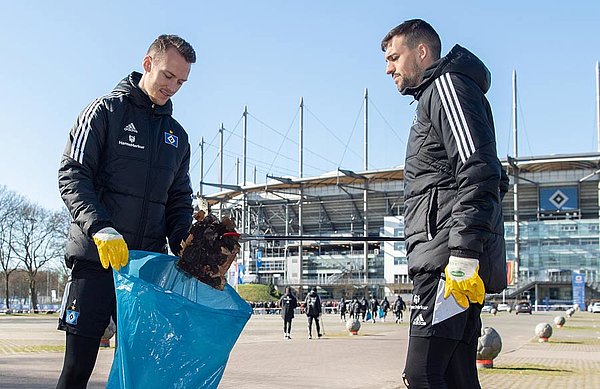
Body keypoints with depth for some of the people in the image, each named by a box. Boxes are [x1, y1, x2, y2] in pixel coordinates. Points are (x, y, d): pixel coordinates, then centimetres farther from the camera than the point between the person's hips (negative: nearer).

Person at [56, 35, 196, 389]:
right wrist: (100, 227, -23)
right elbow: (72, 175, -7)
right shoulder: (107, 111, 3)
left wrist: (185, 252, 1)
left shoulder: (177, 136, 19)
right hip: (96, 259, -5)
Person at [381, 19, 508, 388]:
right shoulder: (433, 96, 30)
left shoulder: (448, 85, -1)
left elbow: (478, 172, -16)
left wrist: (464, 254, -24)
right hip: (445, 262, 10)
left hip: (449, 262, -10)